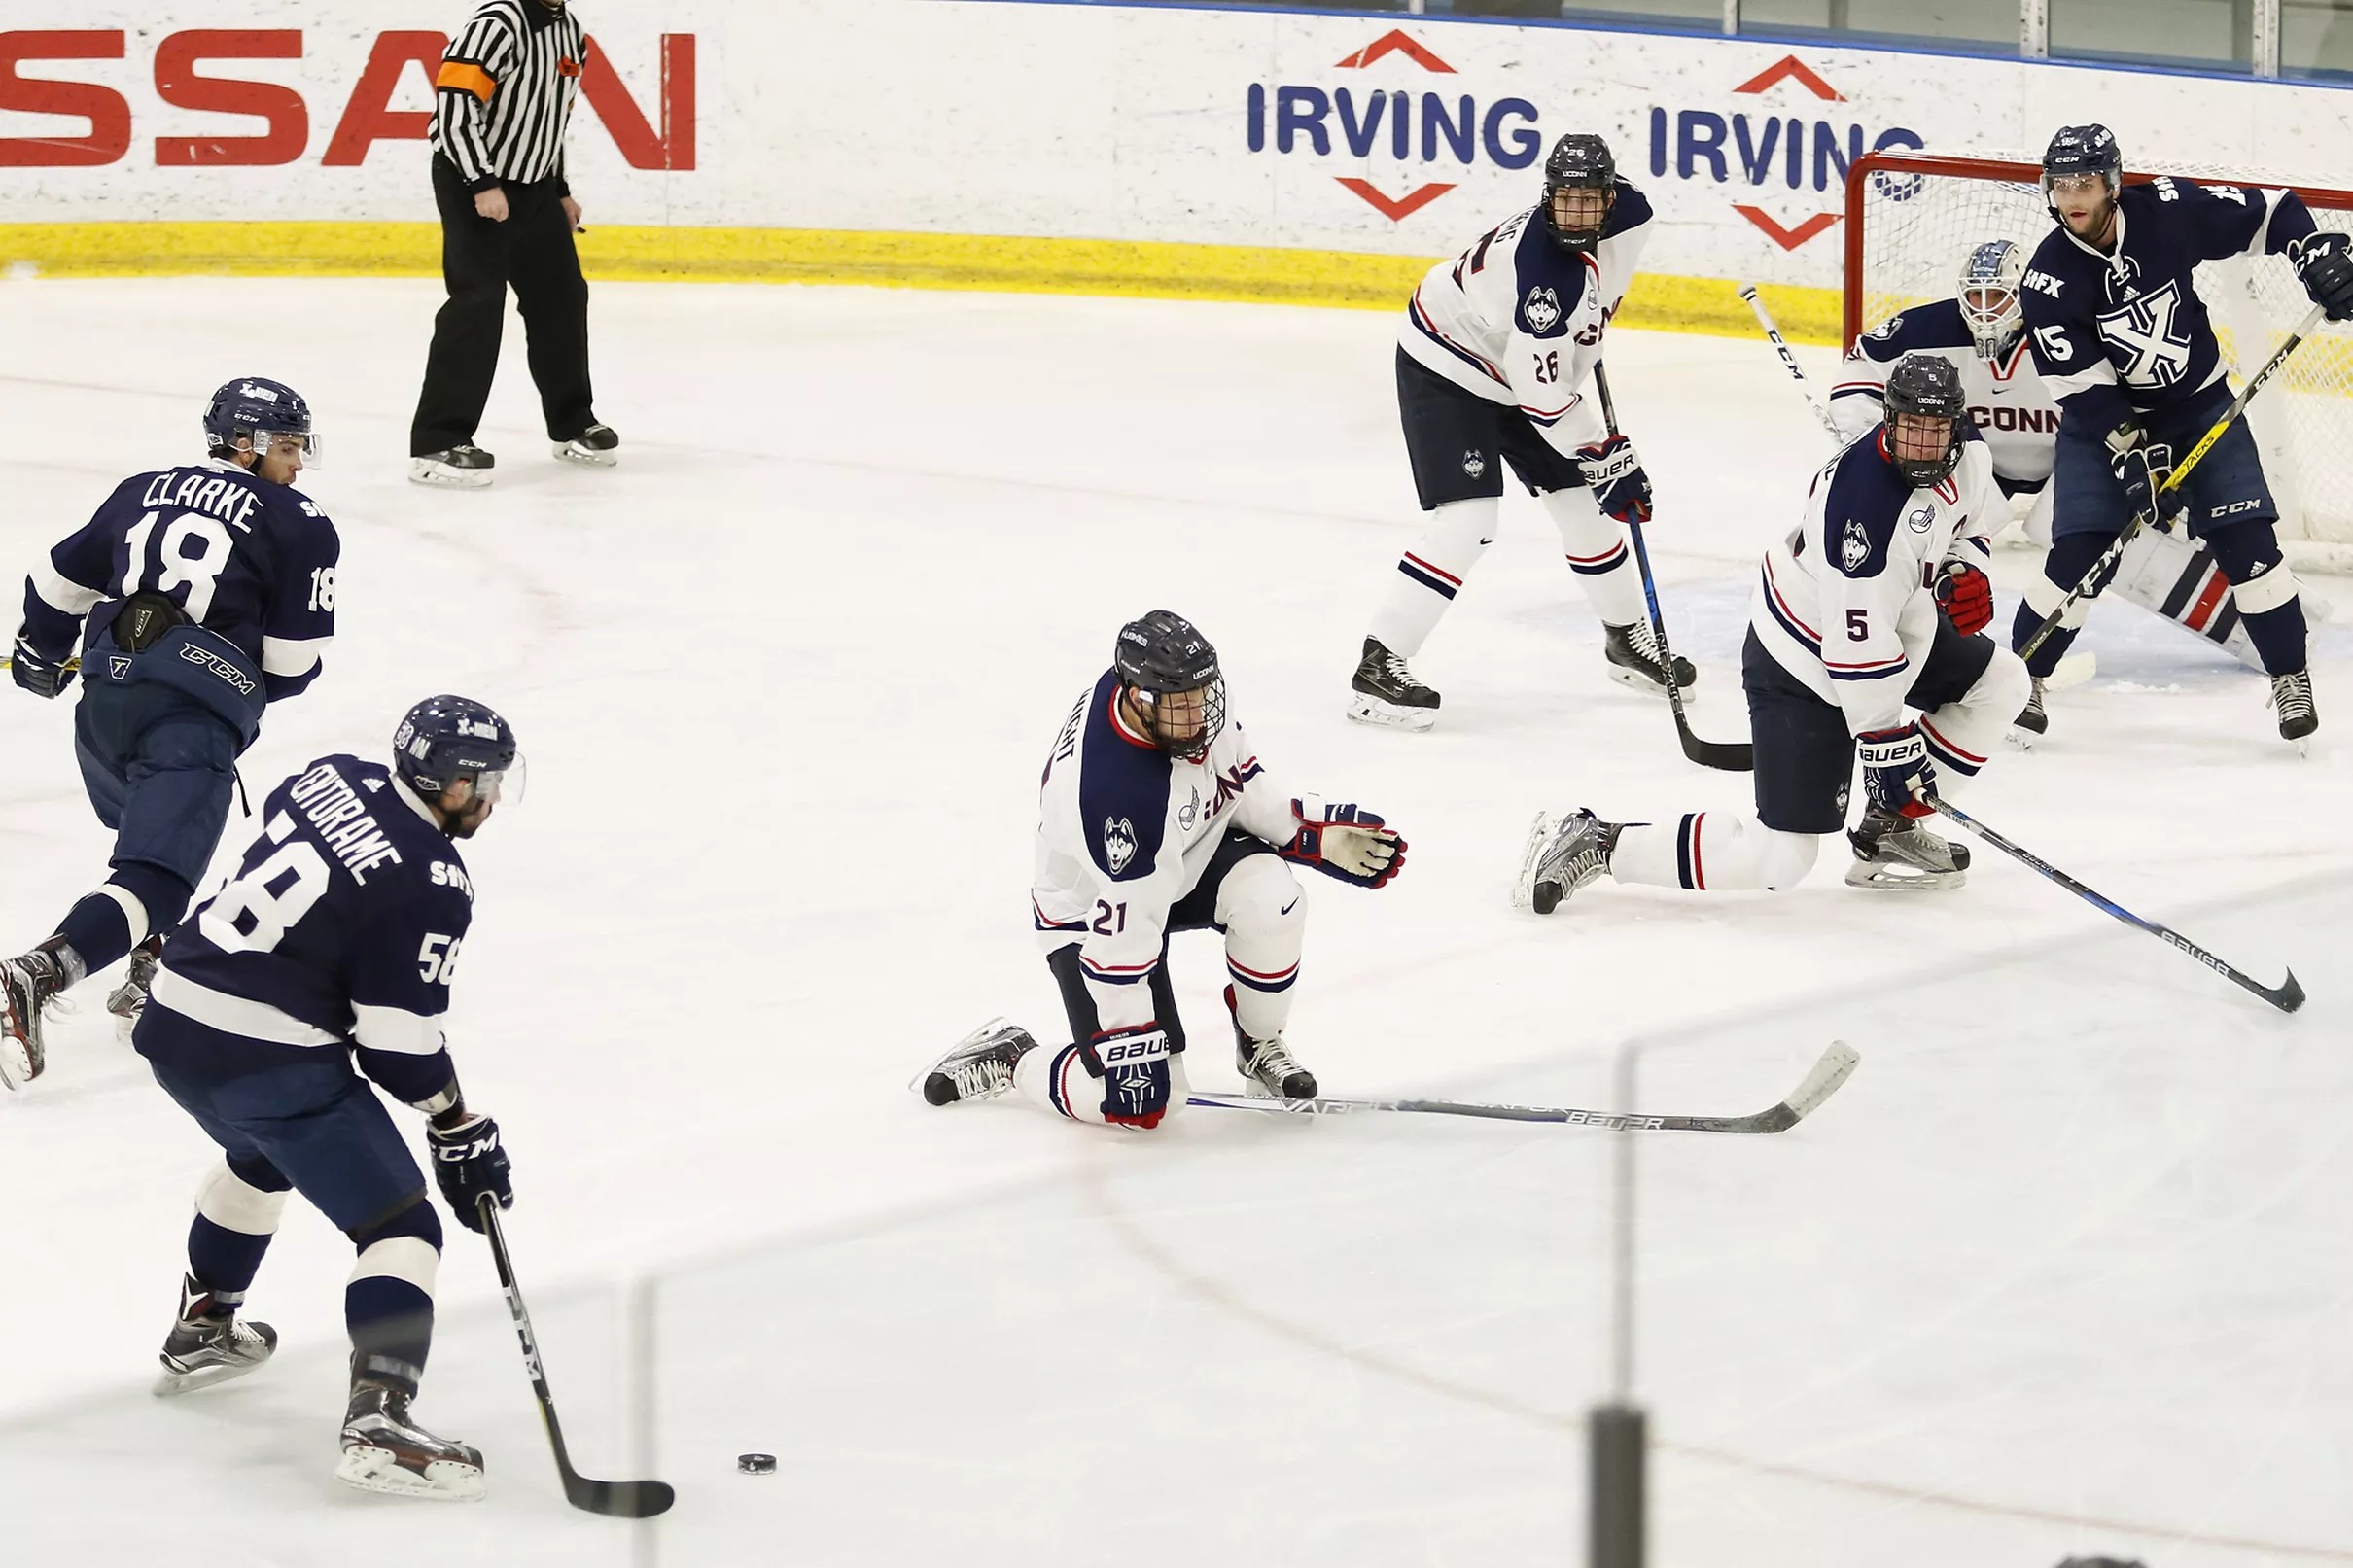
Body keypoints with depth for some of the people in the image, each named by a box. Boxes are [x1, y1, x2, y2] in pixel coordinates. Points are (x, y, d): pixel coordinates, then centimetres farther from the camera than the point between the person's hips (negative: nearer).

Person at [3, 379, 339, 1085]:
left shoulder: (143, 493, 19)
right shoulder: (299, 527, 4)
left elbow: (59, 582, 29)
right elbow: (293, 661, 1)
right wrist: (252, 683, 24)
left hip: (103, 698, 6)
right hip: (195, 715, -6)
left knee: (150, 833, 32)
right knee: (153, 877, -12)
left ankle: (149, 979, 29)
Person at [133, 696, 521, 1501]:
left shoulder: (334, 778, 6)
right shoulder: (430, 885, -14)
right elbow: (400, 1042, -13)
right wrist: (462, 1132, 1)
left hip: (174, 1020, 8)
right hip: (268, 1062, -8)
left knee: (261, 1152, 39)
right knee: (401, 1226, -5)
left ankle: (201, 1331, 52)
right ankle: (378, 1419, -22)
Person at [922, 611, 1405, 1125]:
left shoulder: (1186, 693, -18)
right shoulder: (1110, 788, -39)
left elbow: (1242, 787, 4)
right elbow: (1124, 932, -32)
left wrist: (1322, 833, -4)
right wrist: (1127, 1050, -26)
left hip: (1190, 855, 7)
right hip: (1090, 911, -7)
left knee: (1268, 895, -26)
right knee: (1142, 1099, -15)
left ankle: (1259, 1045, 1)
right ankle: (1010, 1059, 13)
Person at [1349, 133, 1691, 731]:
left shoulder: (1629, 215, -13)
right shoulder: (1542, 269, -37)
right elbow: (1544, 393, -32)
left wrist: (1584, 342, 21)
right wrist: (1608, 458, -24)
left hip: (1515, 365, 8)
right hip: (1445, 370, -8)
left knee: (1584, 501, 12)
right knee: (1466, 520, -20)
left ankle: (1627, 638, 34)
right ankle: (1378, 666, -18)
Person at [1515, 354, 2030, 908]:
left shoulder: (1967, 452, -9)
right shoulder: (1866, 502, -35)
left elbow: (1970, 520, 17)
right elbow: (1858, 648, -31)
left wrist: (1965, 572, -5)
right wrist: (1889, 747, -25)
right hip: (1803, 670, -9)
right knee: (1778, 860, -12)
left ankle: (1891, 826, 18)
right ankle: (1596, 842, -5)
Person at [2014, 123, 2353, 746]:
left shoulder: (2168, 212, -17)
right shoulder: (2048, 280, -18)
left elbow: (2268, 211, -3)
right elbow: (2081, 387, -20)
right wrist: (2134, 455, -27)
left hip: (2200, 403, 1)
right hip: (2102, 417, -1)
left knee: (2245, 537, -8)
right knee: (2077, 553, -10)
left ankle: (2291, 678, 4)